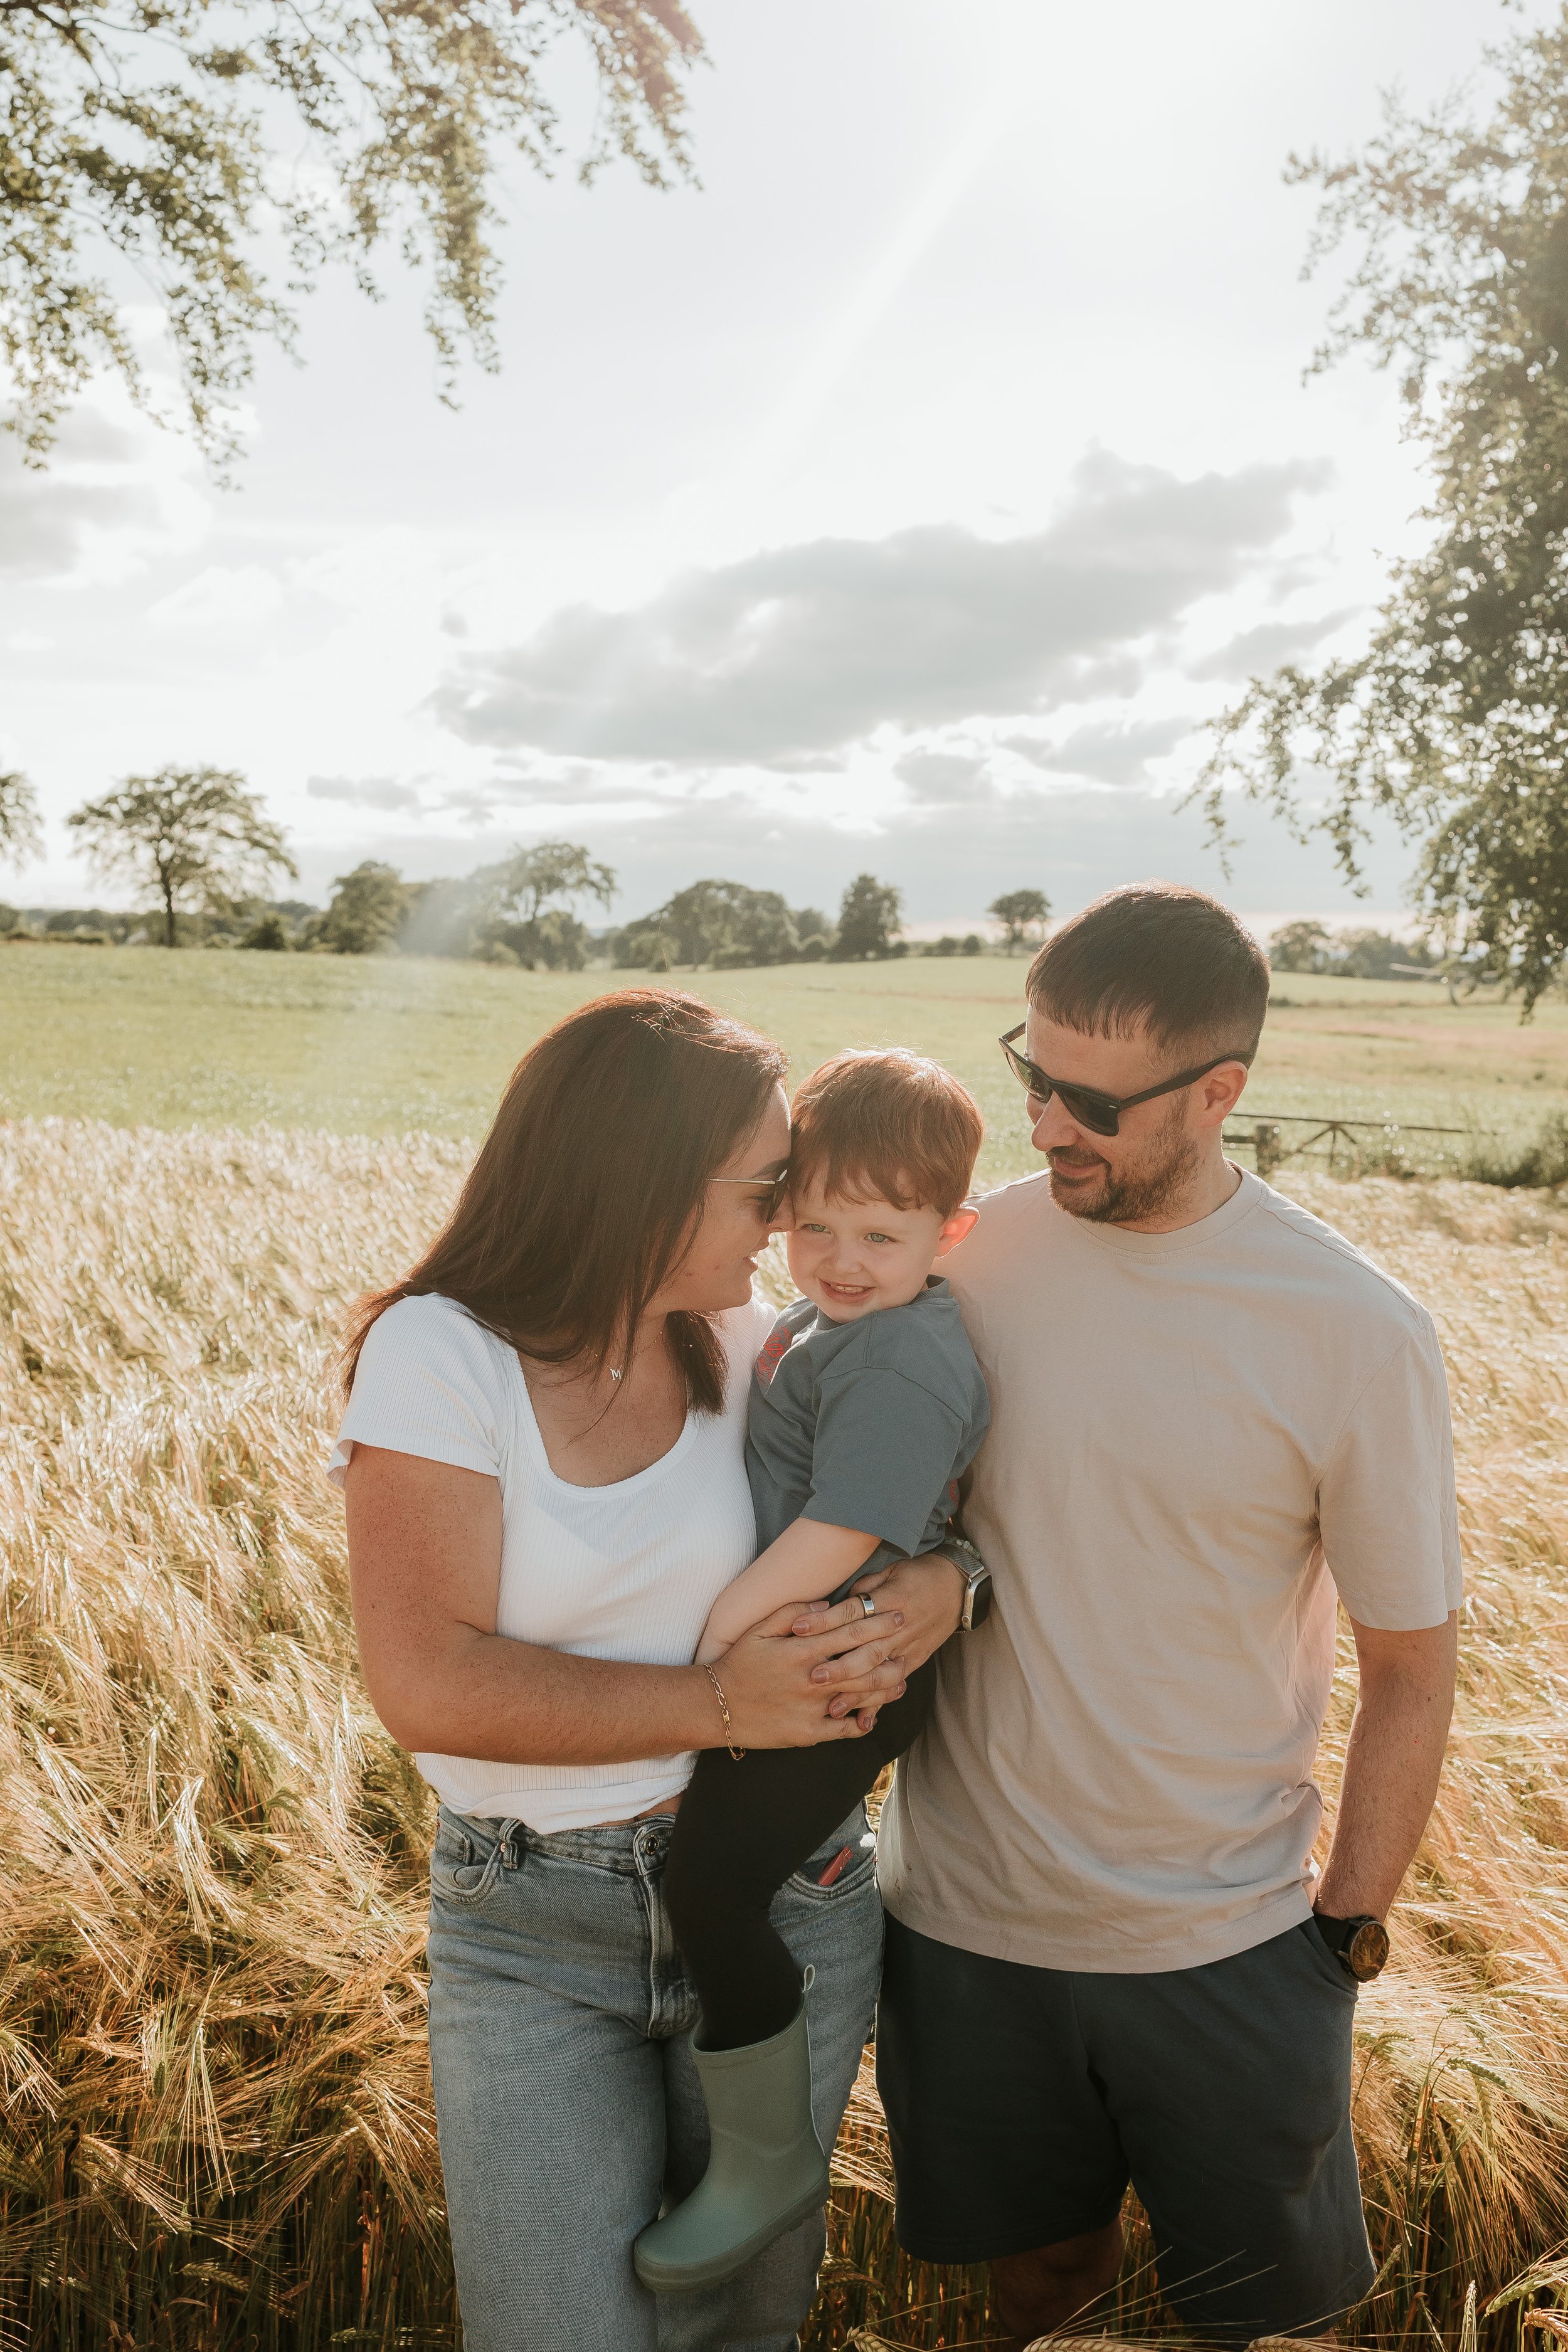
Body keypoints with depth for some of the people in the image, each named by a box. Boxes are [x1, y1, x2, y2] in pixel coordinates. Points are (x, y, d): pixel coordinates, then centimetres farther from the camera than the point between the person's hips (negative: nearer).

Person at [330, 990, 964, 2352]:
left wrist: (941, 1586, -20)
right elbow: (429, 1685, -22)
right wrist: (719, 1704, -23)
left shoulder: (744, 1344, -4)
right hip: (527, 1931, -3)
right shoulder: (439, 1354, -16)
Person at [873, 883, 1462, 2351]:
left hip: (1225, 1950, -2)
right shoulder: (966, 1253, -8)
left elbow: (1410, 1668, -5)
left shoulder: (1355, 1332, -14)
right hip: (966, 1917, 2)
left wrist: (1346, 1929, -1)